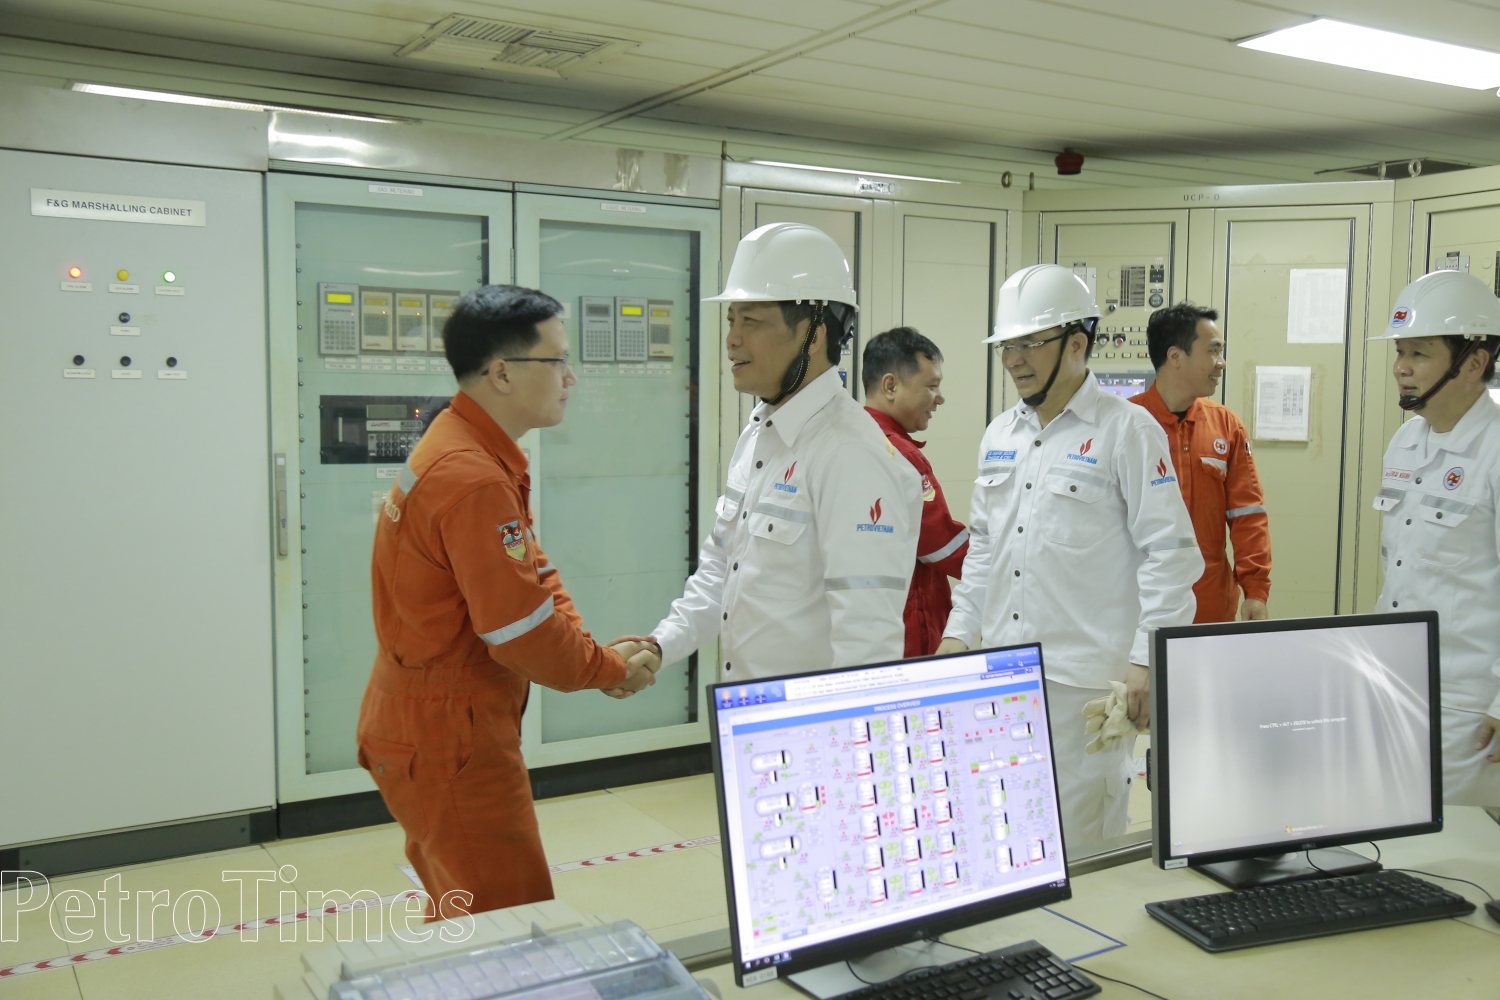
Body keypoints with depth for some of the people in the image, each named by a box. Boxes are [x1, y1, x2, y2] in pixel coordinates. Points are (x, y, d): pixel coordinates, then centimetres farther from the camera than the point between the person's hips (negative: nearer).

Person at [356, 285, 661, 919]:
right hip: (447, 741, -11)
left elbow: (533, 574, 10)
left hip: (427, 727, 11)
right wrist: (611, 669, -7)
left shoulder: (462, 448, 10)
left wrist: (597, 653, -4)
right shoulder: (475, 480, -25)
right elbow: (523, 633, -24)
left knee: (462, 916, 23)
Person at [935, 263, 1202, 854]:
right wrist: (959, 630, 14)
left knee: (1079, 845, -1)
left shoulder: (1127, 430, -6)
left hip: (1085, 675, -6)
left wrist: (1148, 661, -14)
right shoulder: (1000, 434, 13)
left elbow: (1168, 554, -9)